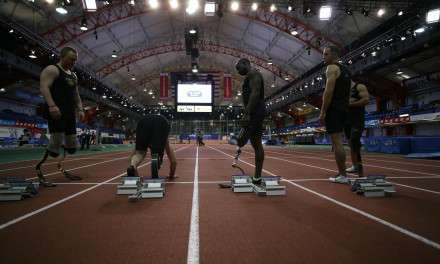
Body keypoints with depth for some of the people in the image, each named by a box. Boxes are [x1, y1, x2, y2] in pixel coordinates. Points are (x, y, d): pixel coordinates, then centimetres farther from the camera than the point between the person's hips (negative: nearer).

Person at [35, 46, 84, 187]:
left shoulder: (73, 75, 22)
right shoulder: (51, 70, -3)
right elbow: (44, 87, -16)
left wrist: (80, 109, 12)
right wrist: (51, 105, -29)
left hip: (70, 114, 8)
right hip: (56, 112, -8)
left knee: (72, 146, 9)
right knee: (56, 143, -13)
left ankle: (64, 170, 24)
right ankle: (40, 172, -1)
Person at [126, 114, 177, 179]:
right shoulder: (166, 143, 42)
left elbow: (131, 157, 44)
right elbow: (174, 161, 42)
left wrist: (136, 174, 49)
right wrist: (172, 175, 56)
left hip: (144, 121, 1)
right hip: (162, 123, -1)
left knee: (140, 152, 10)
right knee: (158, 153, 5)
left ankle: (131, 167, -19)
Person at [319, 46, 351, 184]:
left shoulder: (332, 68, -6)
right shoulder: (345, 70, 23)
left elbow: (329, 91, -18)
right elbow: (346, 92, 22)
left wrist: (322, 112, -17)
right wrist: (344, 106, 23)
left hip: (334, 109, -10)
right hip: (343, 109, 10)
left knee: (336, 142, -8)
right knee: (338, 142, 12)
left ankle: (342, 175, -6)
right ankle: (342, 173, 16)